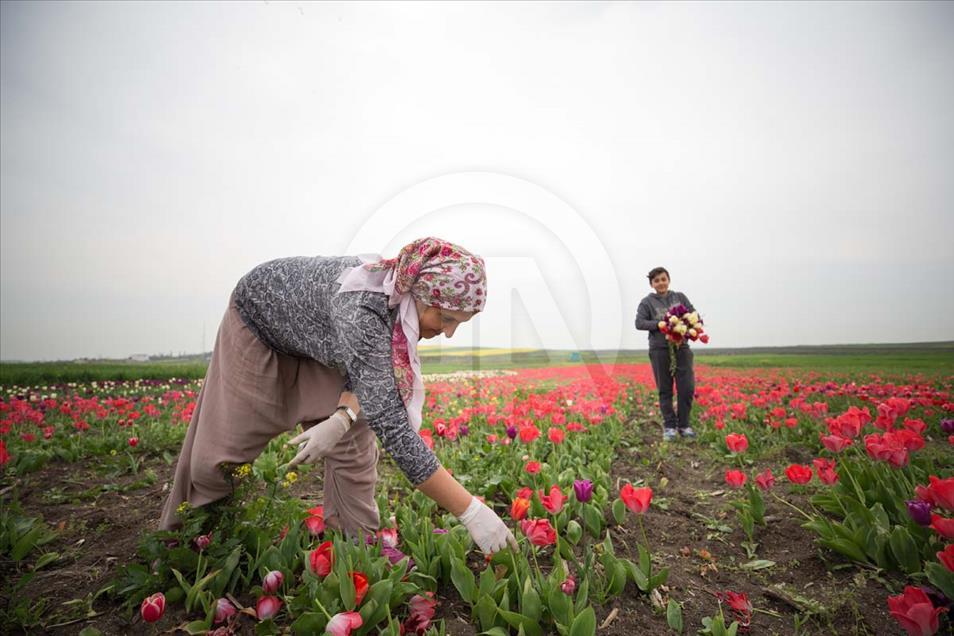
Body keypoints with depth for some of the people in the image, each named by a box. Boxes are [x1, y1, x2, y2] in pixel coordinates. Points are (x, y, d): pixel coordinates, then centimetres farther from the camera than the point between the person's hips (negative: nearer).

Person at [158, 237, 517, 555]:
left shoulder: (405, 294, -23)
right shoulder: (360, 307, -46)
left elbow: (374, 379, -11)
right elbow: (391, 425, -51)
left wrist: (342, 418, -32)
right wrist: (472, 511, -49)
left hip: (319, 337, 5)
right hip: (260, 318, -5)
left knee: (354, 445, -5)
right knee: (222, 447, 3)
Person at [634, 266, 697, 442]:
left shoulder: (680, 297, 12)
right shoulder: (647, 302, 3)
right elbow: (639, 323, -8)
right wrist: (660, 324, -20)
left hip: (681, 347, 2)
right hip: (660, 350, -2)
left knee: (687, 387, -2)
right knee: (665, 389, 4)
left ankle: (684, 425, 14)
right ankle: (669, 426, 15)